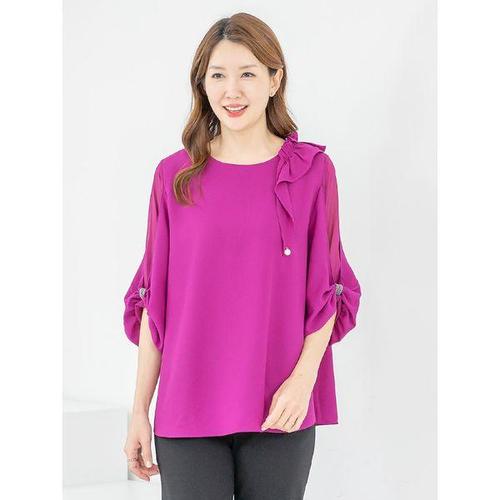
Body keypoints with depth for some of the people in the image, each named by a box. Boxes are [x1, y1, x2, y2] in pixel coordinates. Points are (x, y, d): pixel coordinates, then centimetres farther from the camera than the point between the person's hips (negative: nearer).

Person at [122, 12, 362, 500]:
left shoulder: (312, 170, 2)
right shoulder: (173, 175, 4)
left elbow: (326, 290, 3)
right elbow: (153, 301, 6)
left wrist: (303, 377, -12)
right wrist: (139, 410, 3)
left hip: (280, 411, 0)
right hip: (187, 411, 1)